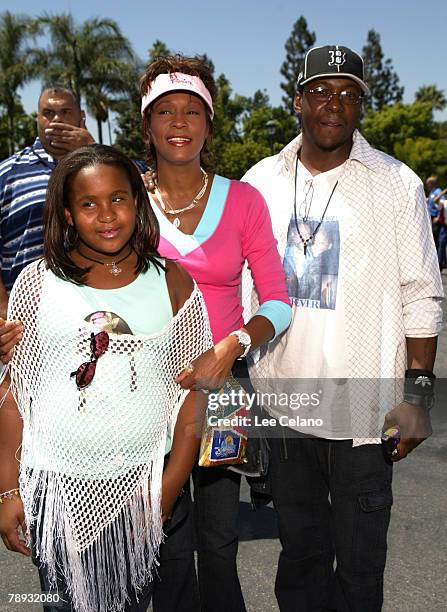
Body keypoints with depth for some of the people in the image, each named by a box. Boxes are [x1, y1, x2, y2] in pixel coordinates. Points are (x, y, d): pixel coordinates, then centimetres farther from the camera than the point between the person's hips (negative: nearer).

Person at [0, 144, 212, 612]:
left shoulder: (172, 282, 0)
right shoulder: (38, 282, -1)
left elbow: (193, 393, -1)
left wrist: (169, 489, -7)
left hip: (144, 482, 0)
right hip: (58, 485, 0)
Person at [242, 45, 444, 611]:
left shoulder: (397, 184, -3)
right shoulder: (260, 182, 6)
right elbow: (240, 287, 10)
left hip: (363, 410, -2)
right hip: (281, 401, 3)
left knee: (359, 564, 10)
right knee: (299, 553, 20)